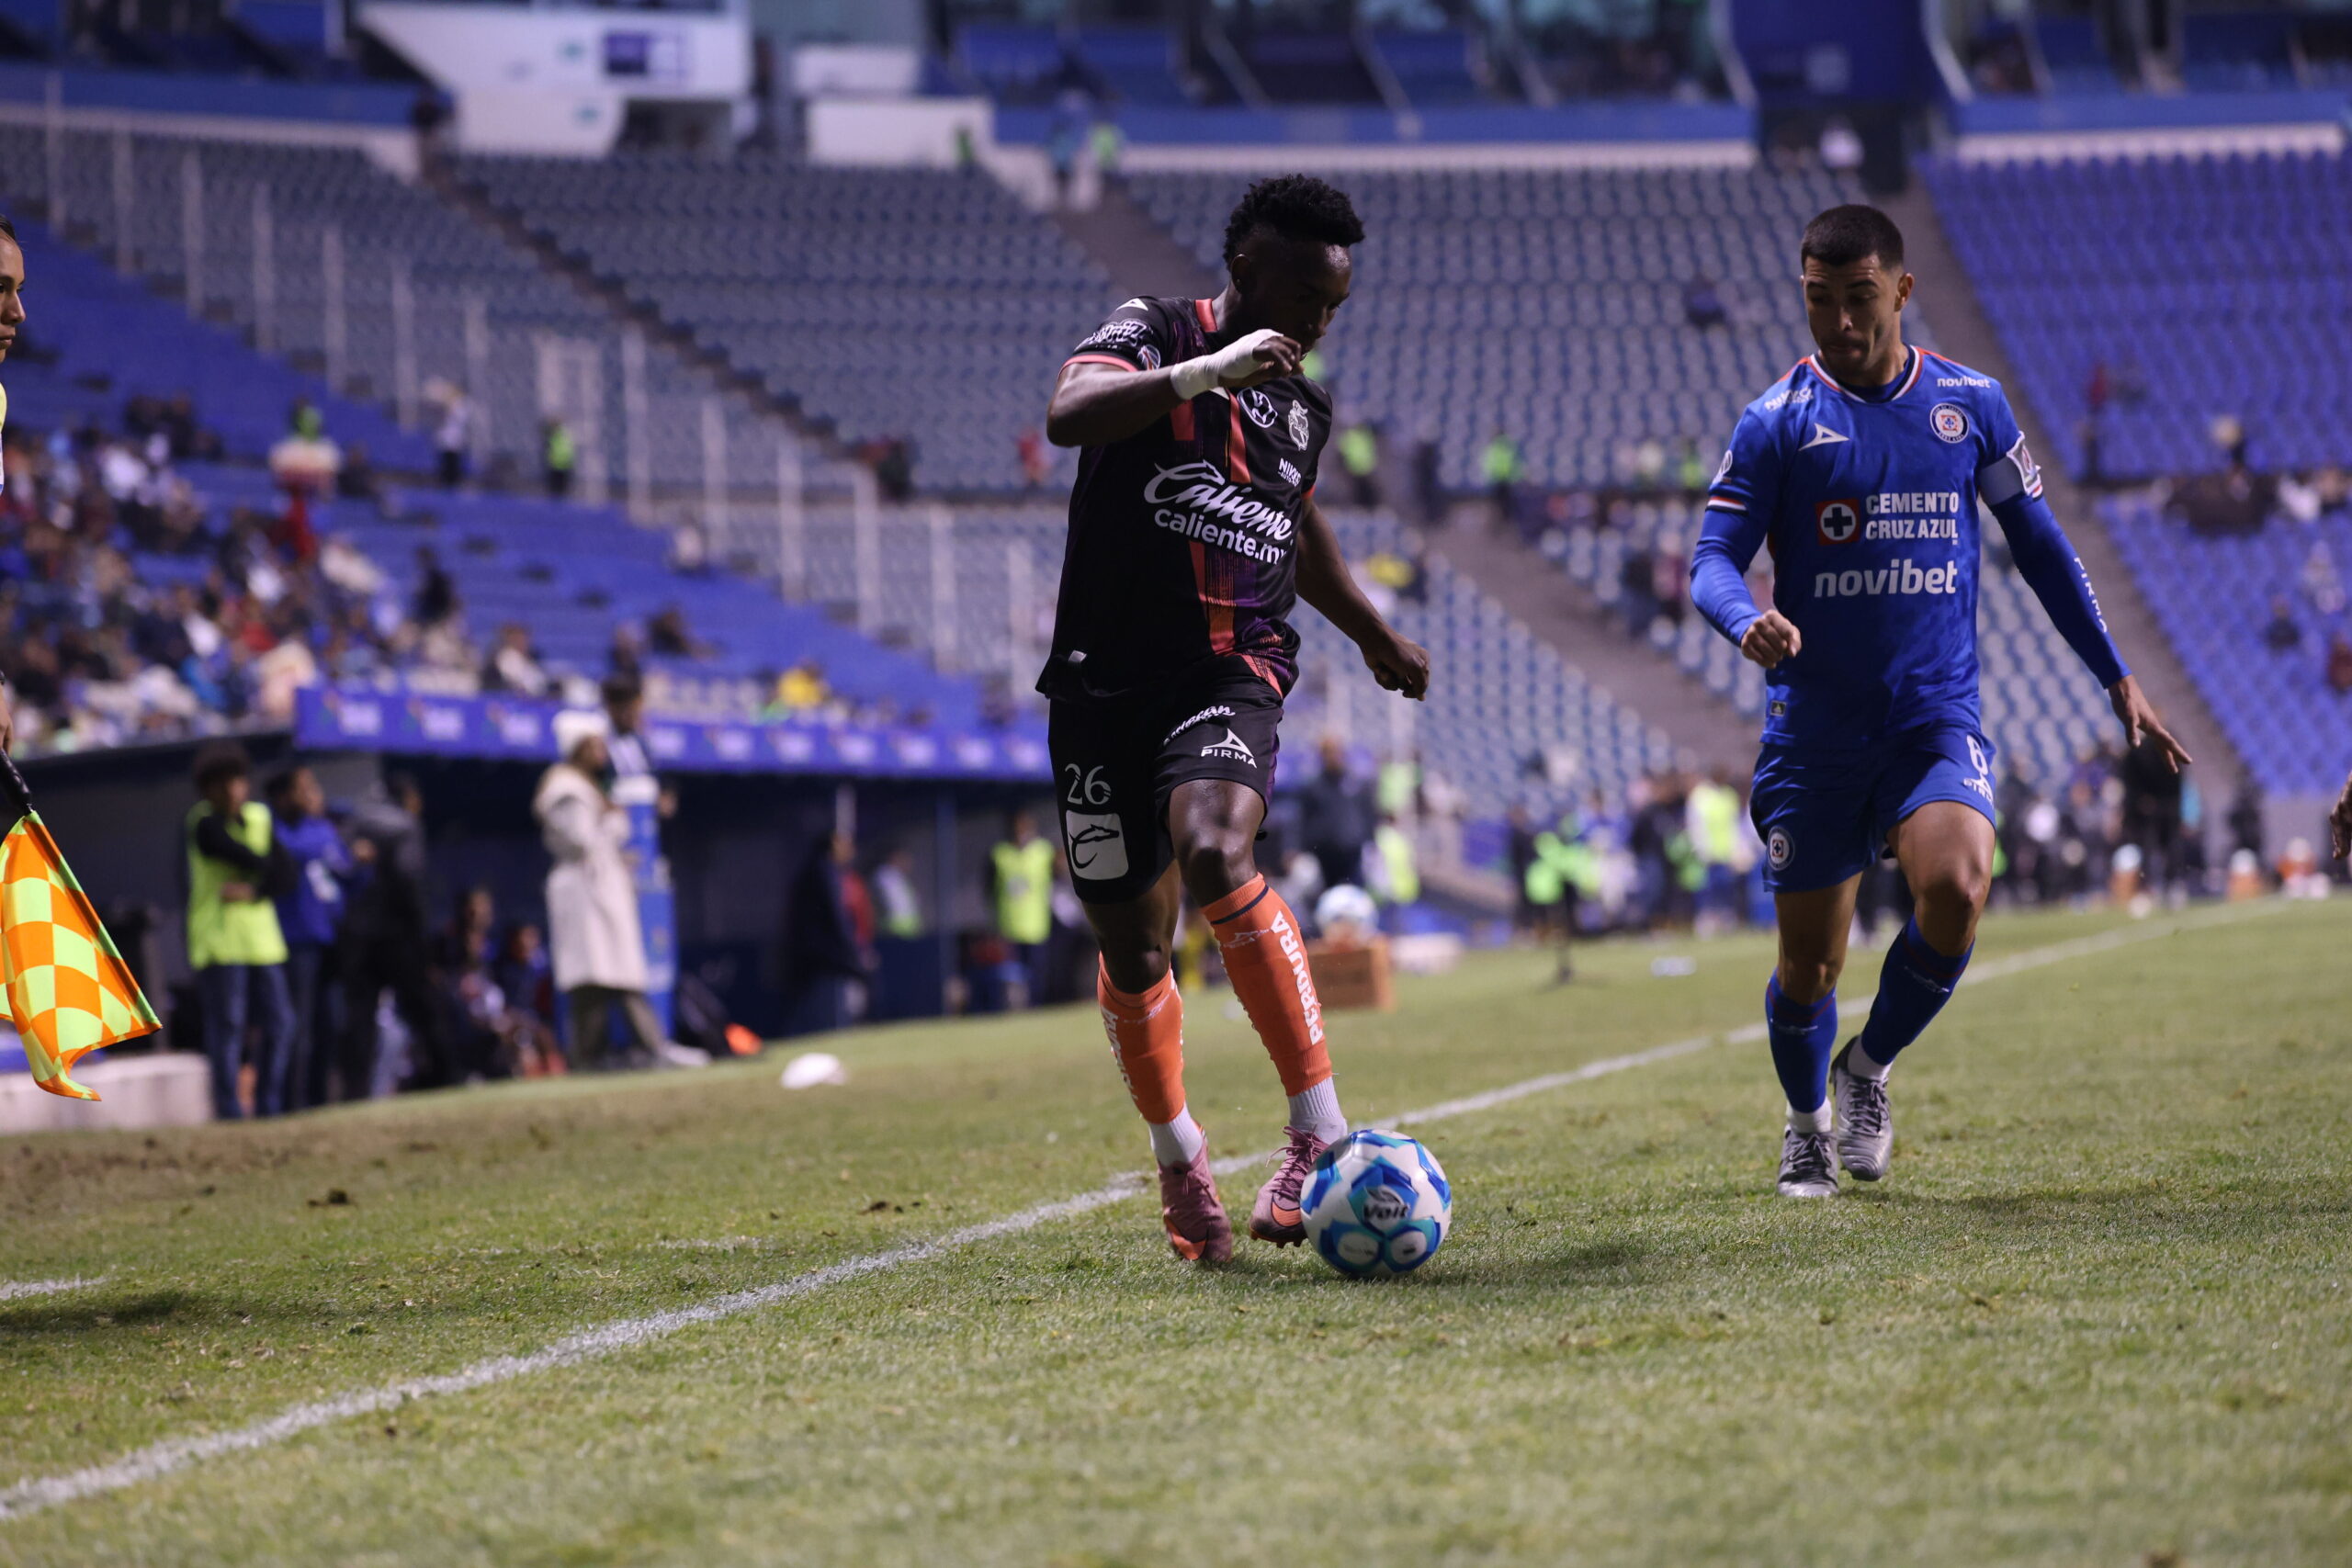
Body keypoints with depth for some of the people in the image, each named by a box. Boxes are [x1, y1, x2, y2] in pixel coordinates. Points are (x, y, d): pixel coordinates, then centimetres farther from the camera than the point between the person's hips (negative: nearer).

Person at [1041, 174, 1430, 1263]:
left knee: (1216, 856, -29)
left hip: (1232, 673, 2)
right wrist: (1208, 370, -31)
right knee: (1132, 949, 4)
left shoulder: (1302, 405, 15)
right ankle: (1178, 1160, 29)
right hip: (1107, 677, -1)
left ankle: (1321, 1132, -27)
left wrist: (1375, 636, 45)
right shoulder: (1154, 335, -1)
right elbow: (1070, 414, -23)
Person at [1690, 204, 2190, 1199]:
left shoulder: (1969, 404, 6)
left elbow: (2039, 545, 15)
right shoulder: (1777, 422, -1)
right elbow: (1712, 561, -6)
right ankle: (1807, 1125, 34)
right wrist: (1748, 621, -30)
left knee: (1955, 892, -26)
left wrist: (2116, 677, 14)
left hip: (1937, 720, 1)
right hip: (1814, 733, -1)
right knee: (1808, 967, 3)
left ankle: (1870, 1066, 1)